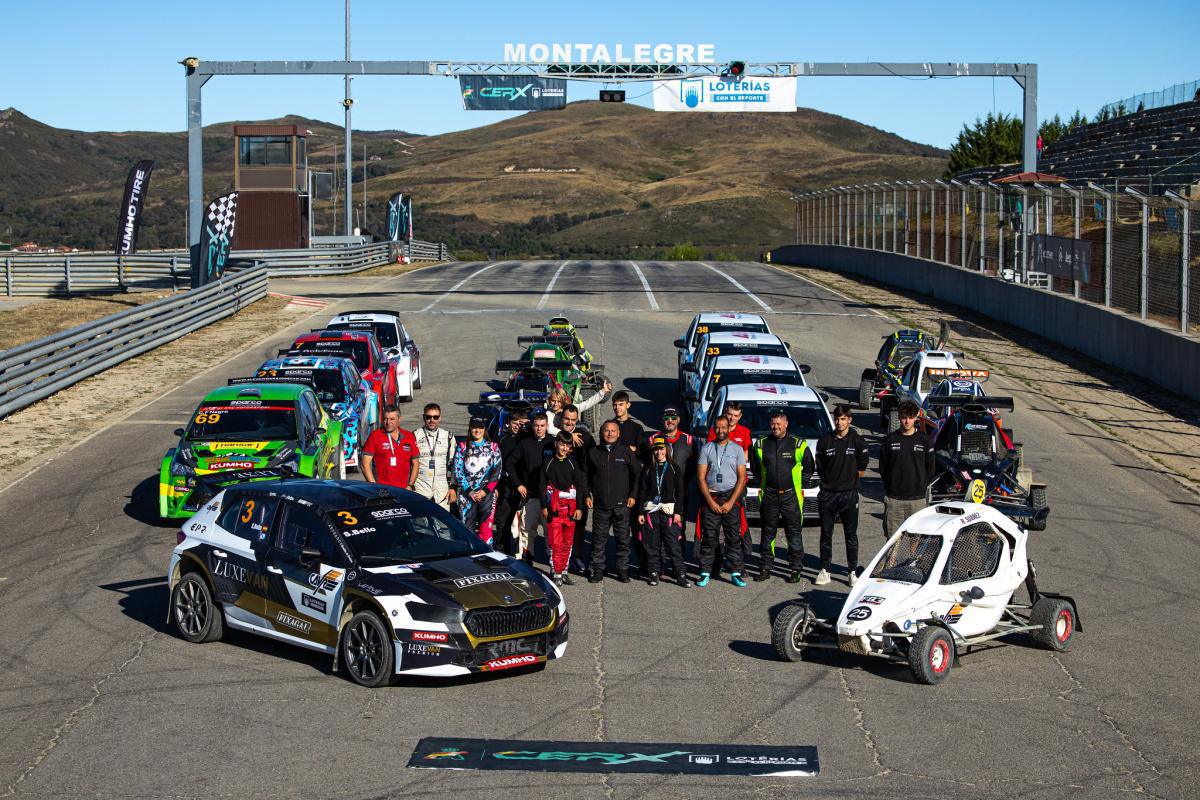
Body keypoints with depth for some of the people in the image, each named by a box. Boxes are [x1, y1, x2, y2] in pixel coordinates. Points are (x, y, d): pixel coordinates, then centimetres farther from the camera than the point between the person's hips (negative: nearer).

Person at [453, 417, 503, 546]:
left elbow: (497, 471, 4)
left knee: (486, 528, -8)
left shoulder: (493, 447, 10)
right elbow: (458, 471, 4)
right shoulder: (462, 447, 10)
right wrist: (469, 491, -6)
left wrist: (485, 490, -7)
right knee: (467, 528, -1)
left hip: (487, 493, -1)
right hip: (467, 493, 1)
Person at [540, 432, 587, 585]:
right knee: (555, 542, -6)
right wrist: (544, 506, 0)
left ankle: (565, 571, 14)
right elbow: (543, 486, 5)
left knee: (568, 542, 6)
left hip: (570, 507, 2)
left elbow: (579, 486, 6)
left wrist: (579, 508, 0)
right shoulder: (548, 463, 4)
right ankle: (557, 573, -3)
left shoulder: (572, 463, 6)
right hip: (554, 507, -2)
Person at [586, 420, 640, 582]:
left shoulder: (626, 452, 3)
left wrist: (633, 495, 3)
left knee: (623, 539, 2)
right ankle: (598, 570, 11)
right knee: (599, 539, 3)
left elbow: (637, 474, 8)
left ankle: (622, 570, 11)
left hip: (621, 504, -1)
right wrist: (588, 495, 6)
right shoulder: (594, 453, 7)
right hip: (600, 505, 1)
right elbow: (587, 477, 15)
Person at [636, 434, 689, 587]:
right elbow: (642, 491, 10)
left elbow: (680, 492, 4)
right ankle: (653, 573, 10)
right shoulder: (647, 470, 10)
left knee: (673, 544, -7)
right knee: (652, 544, 2)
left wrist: (678, 512, -3)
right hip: (650, 510, 2)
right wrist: (640, 512, 3)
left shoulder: (674, 469, 6)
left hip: (669, 510, -2)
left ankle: (681, 574, -6)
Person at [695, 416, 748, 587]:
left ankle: (735, 573, 3)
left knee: (734, 537, -1)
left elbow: (742, 478, 3)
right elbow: (701, 477, 2)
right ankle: (705, 573, 2)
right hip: (710, 497, 0)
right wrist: (711, 502, -7)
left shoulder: (737, 449, 7)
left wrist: (731, 502, -7)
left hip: (731, 497, 0)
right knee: (708, 537, -1)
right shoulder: (706, 448, 6)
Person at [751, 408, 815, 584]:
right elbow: (756, 466, 20)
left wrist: (802, 484, 5)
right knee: (767, 533, 8)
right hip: (768, 495, 2)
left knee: (794, 533, 0)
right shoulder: (761, 444, 6)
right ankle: (765, 567, 15)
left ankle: (795, 569, 7)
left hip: (791, 495, -2)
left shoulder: (799, 444, 0)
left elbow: (809, 466, 11)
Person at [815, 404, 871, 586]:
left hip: (849, 494, -2)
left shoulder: (857, 441, -1)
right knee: (826, 534, 5)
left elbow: (862, 469, 6)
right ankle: (825, 570, 12)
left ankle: (853, 571, 9)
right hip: (828, 494, 2)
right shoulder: (824, 441, 3)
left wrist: (850, 478, 3)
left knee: (851, 535, 3)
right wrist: (830, 479, 4)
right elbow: (819, 467, 11)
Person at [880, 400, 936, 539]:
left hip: (917, 499, 0)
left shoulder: (924, 440, 3)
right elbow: (883, 468, 9)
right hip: (893, 498, 0)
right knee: (892, 538, 0)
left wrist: (921, 485, 6)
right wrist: (890, 486, 5)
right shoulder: (889, 440, 3)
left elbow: (930, 468, 10)